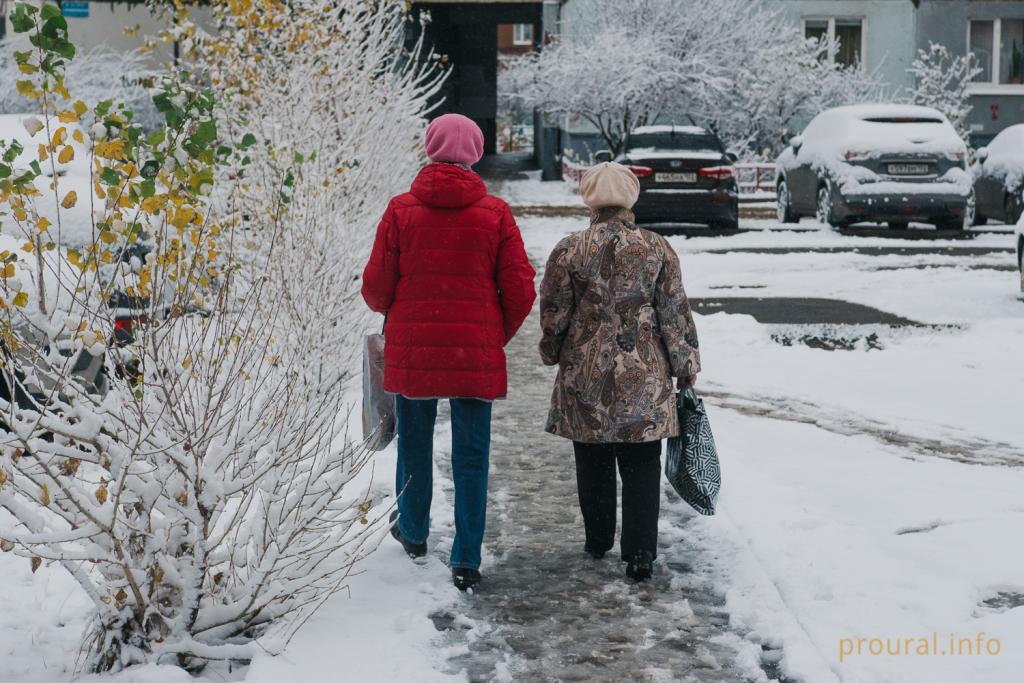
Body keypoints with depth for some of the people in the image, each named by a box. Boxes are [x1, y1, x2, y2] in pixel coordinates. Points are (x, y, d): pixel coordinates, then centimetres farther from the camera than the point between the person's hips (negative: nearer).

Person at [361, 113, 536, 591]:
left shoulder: (401, 210, -6)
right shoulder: (495, 213, -5)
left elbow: (375, 288, -3)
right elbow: (520, 291, -4)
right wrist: (499, 335, 15)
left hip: (411, 350, 1)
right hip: (476, 353, 0)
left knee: (414, 444, 19)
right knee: (471, 454, 7)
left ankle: (413, 532, 38)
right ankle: (466, 560, 7)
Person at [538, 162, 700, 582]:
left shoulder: (568, 251, -5)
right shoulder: (657, 249, -4)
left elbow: (553, 315, 1)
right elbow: (676, 314, -1)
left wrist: (554, 354, 19)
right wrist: (685, 365, 10)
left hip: (585, 377, 0)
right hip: (644, 379, 0)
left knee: (593, 464, 15)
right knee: (641, 467, 4)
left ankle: (598, 541, 27)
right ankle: (640, 556, 1)